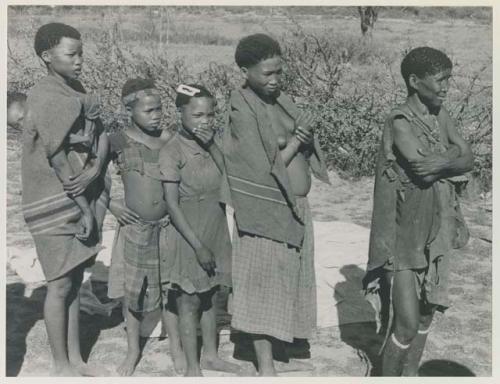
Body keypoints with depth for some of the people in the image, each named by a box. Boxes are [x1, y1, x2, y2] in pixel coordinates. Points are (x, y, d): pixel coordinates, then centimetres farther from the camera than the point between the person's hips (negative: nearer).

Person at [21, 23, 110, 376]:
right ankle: (61, 366, 16)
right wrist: (84, 209, -14)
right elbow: (58, 161, -17)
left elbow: (101, 134, 4)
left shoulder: (78, 91, 10)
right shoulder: (45, 98, -15)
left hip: (84, 199, 8)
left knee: (75, 280, 14)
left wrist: (96, 169, -16)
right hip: (56, 205, -8)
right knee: (60, 285, 2)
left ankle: (75, 359, 26)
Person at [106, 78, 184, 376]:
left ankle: (176, 347, 29)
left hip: (168, 226, 1)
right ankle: (133, 350, 30)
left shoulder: (169, 140, -2)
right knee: (134, 291, 11)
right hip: (134, 228, -1)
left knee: (169, 287, 10)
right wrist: (110, 203, -10)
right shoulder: (119, 142, -8)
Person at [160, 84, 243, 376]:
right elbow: (172, 204, -18)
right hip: (189, 234, -6)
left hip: (217, 230, 6)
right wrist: (198, 245, -19)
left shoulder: (213, 142, 4)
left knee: (211, 296, 18)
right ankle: (192, 366, 19)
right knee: (190, 300, 5)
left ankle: (210, 354, 35)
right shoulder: (173, 151, -17)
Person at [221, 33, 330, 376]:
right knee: (265, 287, 2)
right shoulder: (243, 113, -16)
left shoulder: (279, 99, 6)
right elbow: (265, 171, -19)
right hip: (267, 213, -7)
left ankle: (271, 339, 35)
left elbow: (305, 140, 8)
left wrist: (291, 141, -12)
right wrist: (294, 141, -11)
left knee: (286, 281, 17)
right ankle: (266, 364, 13)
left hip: (295, 209, 7)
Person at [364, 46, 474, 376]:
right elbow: (422, 167, -26)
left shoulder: (441, 116, 6)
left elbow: (469, 159, -3)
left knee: (427, 311, 16)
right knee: (406, 323, -6)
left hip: (435, 233, 7)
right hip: (404, 234, -7)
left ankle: (411, 374, 34)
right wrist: (454, 158, -11)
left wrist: (442, 165, -20)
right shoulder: (400, 121, -16)